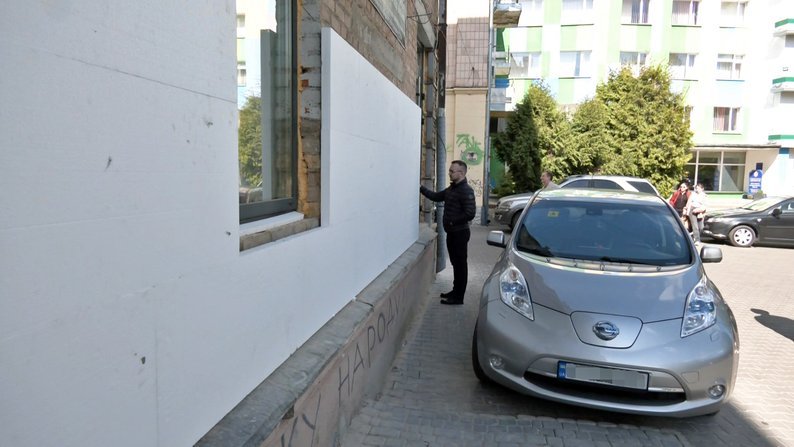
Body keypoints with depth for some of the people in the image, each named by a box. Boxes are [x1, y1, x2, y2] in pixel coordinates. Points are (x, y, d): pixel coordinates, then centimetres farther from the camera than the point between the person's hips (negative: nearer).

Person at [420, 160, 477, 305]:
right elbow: (436, 196, 19)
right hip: (452, 232, 9)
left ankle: (458, 297, 8)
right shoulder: (452, 188, 11)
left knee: (460, 264, 0)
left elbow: (470, 213, -25)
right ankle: (456, 291, 29)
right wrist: (421, 188, 8)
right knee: (455, 263, 17)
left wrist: (453, 221, -18)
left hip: (460, 233, -9)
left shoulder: (466, 190, -18)